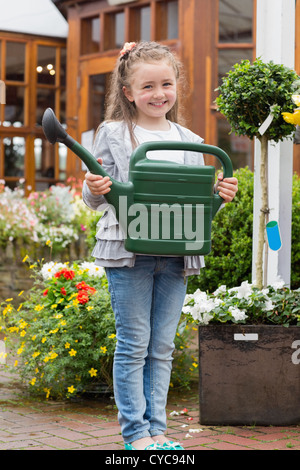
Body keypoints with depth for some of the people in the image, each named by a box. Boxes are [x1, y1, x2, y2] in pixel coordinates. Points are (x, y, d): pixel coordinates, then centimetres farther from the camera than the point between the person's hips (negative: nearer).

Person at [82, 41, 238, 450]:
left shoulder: (189, 141, 13)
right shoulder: (113, 134, 2)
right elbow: (95, 198, 1)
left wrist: (221, 195, -3)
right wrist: (94, 190, -21)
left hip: (175, 252, 4)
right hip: (129, 250, -4)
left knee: (163, 347, 8)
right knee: (133, 344, 0)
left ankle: (157, 428, 16)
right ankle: (136, 432, 8)